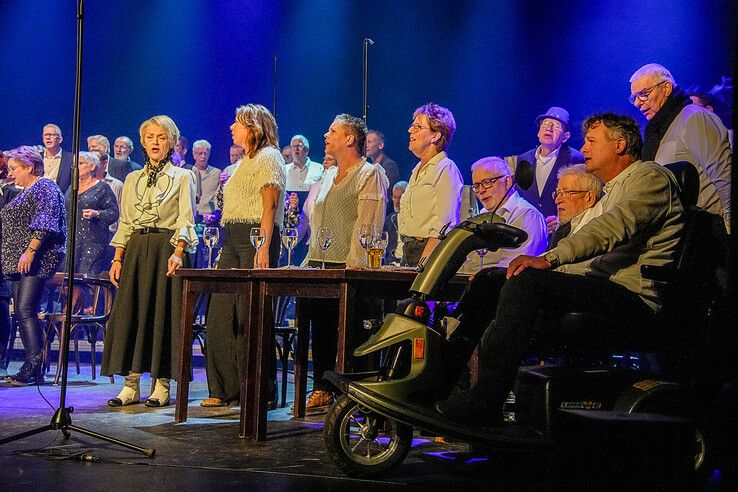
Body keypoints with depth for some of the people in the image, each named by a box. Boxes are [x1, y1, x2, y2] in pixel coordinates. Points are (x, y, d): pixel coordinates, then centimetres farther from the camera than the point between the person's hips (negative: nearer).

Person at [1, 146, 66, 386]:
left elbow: (44, 224, -17)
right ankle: (33, 368, 7)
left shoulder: (44, 187, -6)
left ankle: (33, 367, -17)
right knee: (21, 312, 6)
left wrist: (30, 251, -23)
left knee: (25, 310, -16)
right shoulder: (24, 193, 24)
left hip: (38, 260, -10)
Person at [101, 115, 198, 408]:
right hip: (136, 250, 4)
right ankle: (131, 385, 4)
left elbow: (186, 221, -5)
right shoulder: (132, 180, 17)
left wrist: (178, 253, -20)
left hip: (167, 248, -4)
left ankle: (162, 385, 0)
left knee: (164, 313, -5)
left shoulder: (182, 177, 5)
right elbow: (125, 222, 16)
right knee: (130, 313, -1)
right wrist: (117, 258, 5)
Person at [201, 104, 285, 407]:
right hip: (233, 239, 9)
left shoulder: (268, 158, -4)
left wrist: (264, 248, -23)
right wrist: (226, 251, 19)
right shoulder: (245, 162, 24)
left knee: (251, 317, -7)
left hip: (255, 237, -9)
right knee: (221, 313, 4)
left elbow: (270, 206, -13)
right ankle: (225, 388, 9)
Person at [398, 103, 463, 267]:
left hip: (430, 252, -8)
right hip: (408, 250, 8)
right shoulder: (418, 170, 19)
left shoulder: (446, 169, -9)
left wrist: (424, 262, -23)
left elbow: (443, 227, -18)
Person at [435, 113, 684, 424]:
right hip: (598, 289, 10)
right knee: (491, 278, 1)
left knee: (527, 281, -31)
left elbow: (615, 227, -19)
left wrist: (550, 259, -30)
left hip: (632, 297, -9)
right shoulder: (609, 197, 32)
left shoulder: (649, 175, 0)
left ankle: (485, 399, -34)